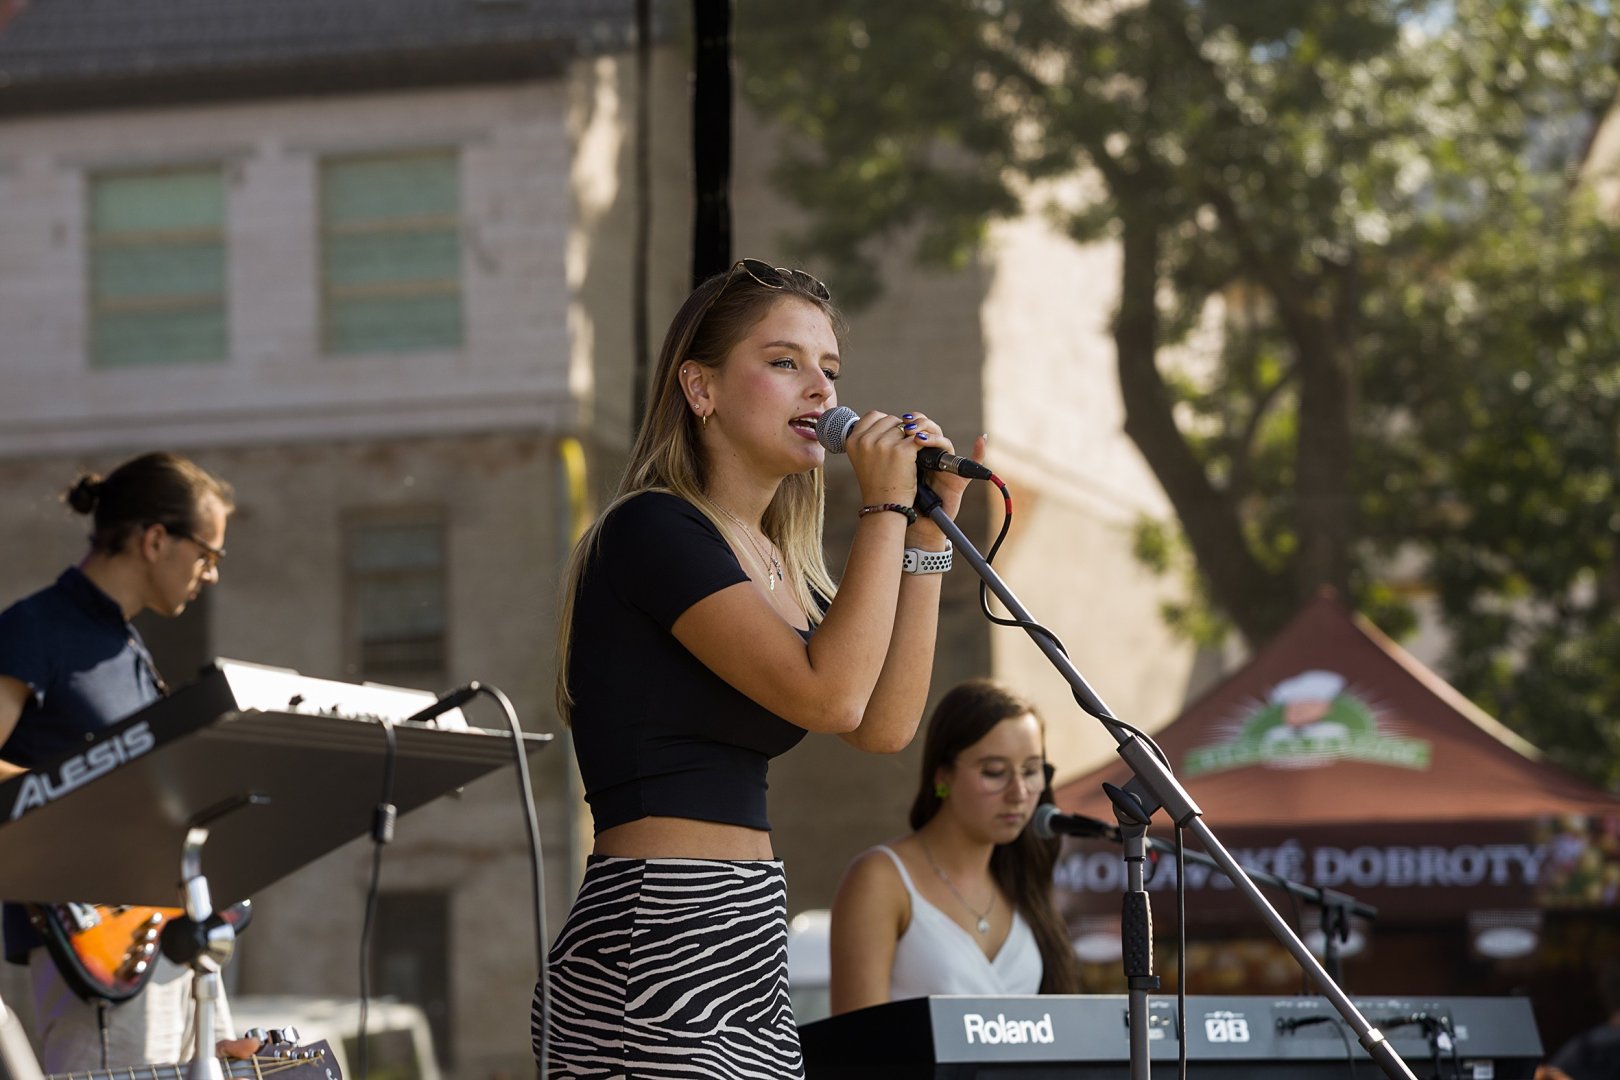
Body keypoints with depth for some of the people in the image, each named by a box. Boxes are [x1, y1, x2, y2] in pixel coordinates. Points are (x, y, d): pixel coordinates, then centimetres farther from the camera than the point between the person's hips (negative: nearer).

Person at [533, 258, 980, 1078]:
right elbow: (829, 695, -18)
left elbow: (884, 726, 7)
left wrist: (927, 532, 8)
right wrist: (885, 505, -10)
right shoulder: (652, 532, -9)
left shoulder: (783, 564, 18)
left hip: (746, 957, 9)